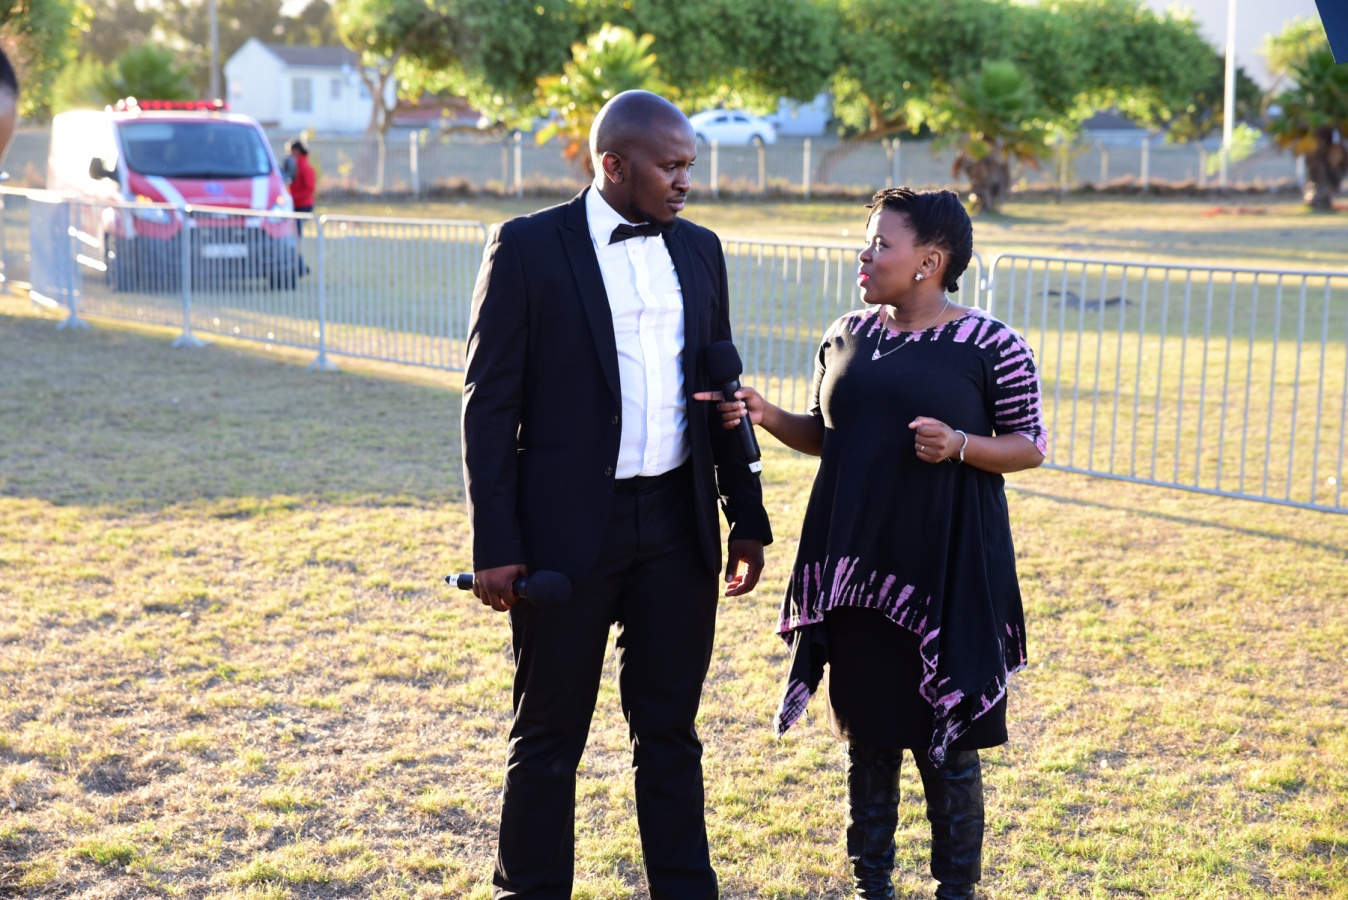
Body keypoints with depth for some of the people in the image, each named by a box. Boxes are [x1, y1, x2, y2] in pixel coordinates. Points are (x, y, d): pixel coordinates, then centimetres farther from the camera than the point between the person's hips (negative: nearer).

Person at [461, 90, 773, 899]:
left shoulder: (700, 250, 8)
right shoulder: (529, 247, -7)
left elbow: (720, 393, 14)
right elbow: (490, 402, -8)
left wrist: (747, 519, 11)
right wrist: (496, 546, -12)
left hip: (679, 526, 4)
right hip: (567, 529, -4)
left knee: (671, 731, 13)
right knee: (550, 738, 8)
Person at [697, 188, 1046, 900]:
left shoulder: (991, 347, -7)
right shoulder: (847, 338, 7)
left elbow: (1031, 445, -2)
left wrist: (961, 446, -19)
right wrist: (766, 416, -3)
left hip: (947, 569, -4)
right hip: (857, 565, 4)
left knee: (946, 739, 5)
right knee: (868, 734, 12)